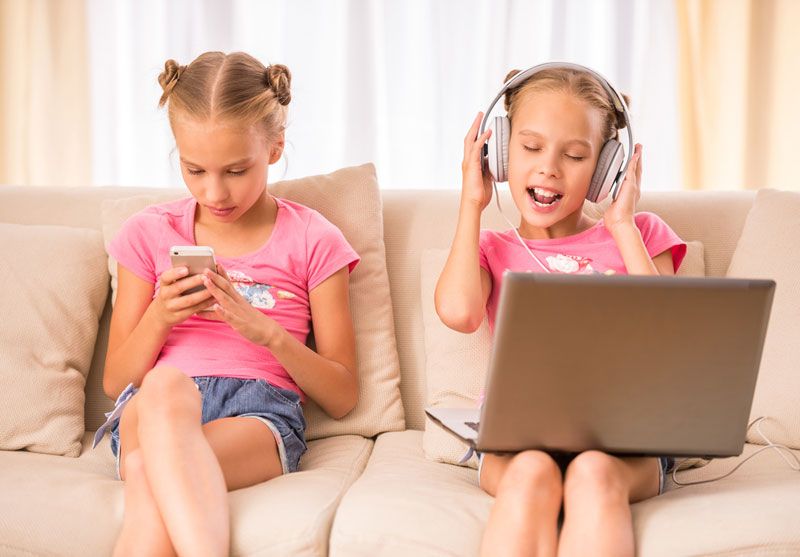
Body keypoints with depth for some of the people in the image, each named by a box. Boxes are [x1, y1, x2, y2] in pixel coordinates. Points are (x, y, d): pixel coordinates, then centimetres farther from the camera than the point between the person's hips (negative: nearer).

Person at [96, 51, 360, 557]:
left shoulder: (312, 240, 9)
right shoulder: (150, 233, 15)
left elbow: (343, 396, 7)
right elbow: (115, 381, 16)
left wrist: (268, 331, -10)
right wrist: (159, 318, -4)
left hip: (261, 414, -2)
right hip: (151, 411, 3)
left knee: (150, 471, -38)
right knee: (167, 384, -39)